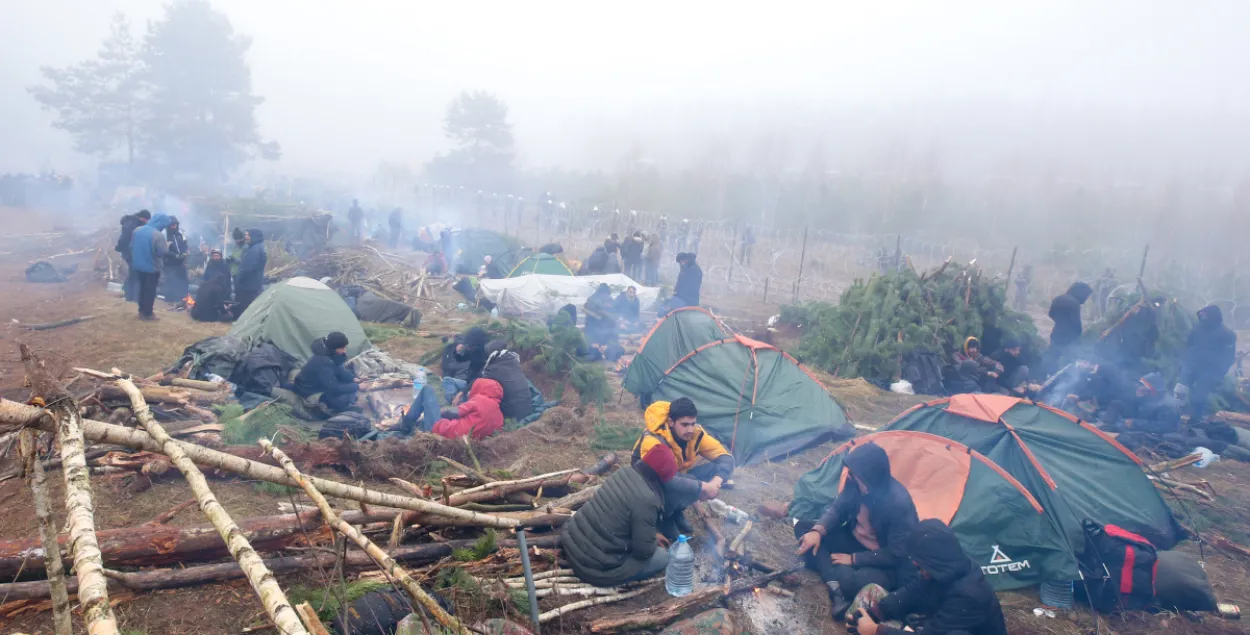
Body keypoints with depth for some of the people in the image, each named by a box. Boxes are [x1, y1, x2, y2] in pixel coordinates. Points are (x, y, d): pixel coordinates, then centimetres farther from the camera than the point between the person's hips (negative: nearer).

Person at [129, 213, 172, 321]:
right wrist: (167, 245, 0)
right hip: (152, 267, -7)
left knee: (142, 288, 19)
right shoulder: (157, 235, -24)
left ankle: (141, 311, 26)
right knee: (150, 291, 5)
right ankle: (148, 314, 11)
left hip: (138, 265, 7)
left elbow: (131, 246, 9)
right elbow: (163, 252, -20)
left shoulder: (137, 230, 0)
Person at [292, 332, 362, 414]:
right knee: (344, 399, -24)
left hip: (322, 384, 9)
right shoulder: (322, 362, -36)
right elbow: (334, 389, -33)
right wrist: (357, 387, -28)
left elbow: (340, 371, 5)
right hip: (310, 392, -9)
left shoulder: (331, 355, -10)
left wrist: (354, 379, -12)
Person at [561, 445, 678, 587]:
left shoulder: (625, 471, 1)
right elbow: (643, 550, -14)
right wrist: (655, 543, 7)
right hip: (596, 567, -8)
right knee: (663, 556, 6)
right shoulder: (646, 499, -23)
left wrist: (651, 535, 22)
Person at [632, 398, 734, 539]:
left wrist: (716, 482, -35)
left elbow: (725, 457, -14)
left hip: (677, 478, 6)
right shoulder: (653, 440, -35)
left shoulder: (696, 433, -17)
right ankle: (664, 516, -3)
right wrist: (703, 487, -43)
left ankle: (677, 510, 3)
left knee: (716, 469, -15)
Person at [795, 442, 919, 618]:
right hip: (855, 540, 8)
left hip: (888, 565, -8)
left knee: (854, 582, -41)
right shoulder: (857, 484, -13)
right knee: (803, 528, -9)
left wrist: (854, 559, -18)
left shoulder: (898, 503, -31)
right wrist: (817, 530, -18)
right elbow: (838, 509, 1)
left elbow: (896, 554, -24)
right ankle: (835, 585, -22)